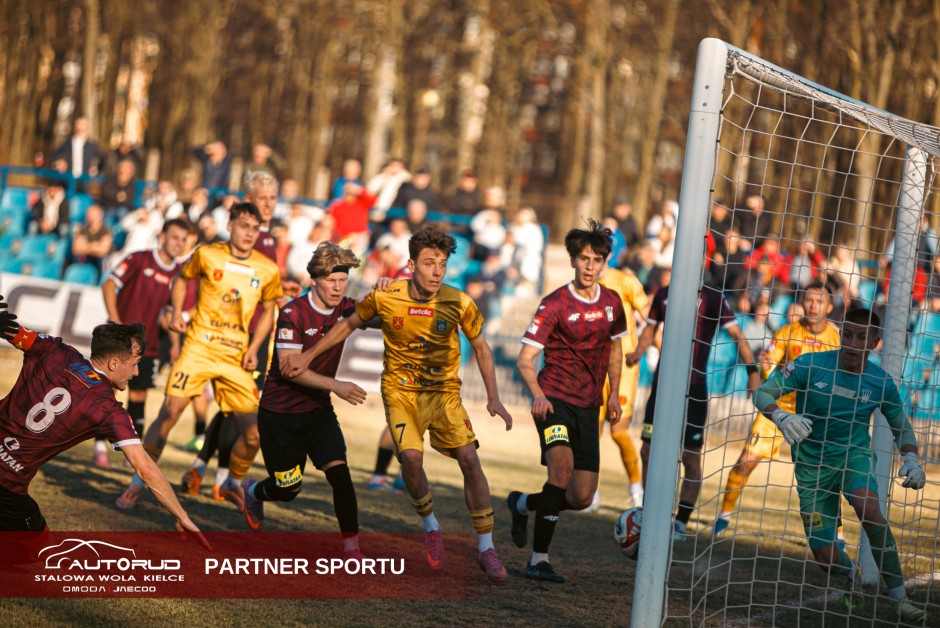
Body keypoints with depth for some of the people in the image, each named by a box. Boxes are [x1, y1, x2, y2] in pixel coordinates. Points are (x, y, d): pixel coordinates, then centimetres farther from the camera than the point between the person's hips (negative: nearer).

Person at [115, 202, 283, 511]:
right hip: (199, 346, -2)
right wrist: (177, 313, 0)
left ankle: (233, 484, 26)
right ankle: (138, 483, -3)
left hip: (236, 357, 2)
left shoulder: (268, 271, 2)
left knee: (253, 434, -3)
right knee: (170, 411, -16)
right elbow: (182, 279, 16)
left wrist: (254, 348, 2)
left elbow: (268, 311, 15)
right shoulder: (207, 255, -2)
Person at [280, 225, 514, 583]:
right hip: (400, 389, -1)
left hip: (443, 390, 1)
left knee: (469, 459, -13)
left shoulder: (458, 304, -13)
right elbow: (349, 325, 7)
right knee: (411, 457, -23)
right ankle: (430, 528, 5)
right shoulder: (385, 298, -13)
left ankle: (486, 550, -4)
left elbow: (480, 347, 3)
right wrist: (308, 356, 7)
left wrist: (493, 399, -4)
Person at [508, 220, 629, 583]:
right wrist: (537, 394, -30)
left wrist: (614, 394, 12)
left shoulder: (612, 302, 8)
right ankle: (539, 559, -24)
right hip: (554, 400, -5)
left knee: (581, 498, 2)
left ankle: (522, 504, 32)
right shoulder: (555, 305, -8)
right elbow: (525, 360, -12)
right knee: (562, 464, -30)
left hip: (589, 408, 5)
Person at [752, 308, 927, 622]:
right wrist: (782, 417, -33)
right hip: (812, 465, 0)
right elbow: (762, 393, -12)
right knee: (825, 558, -5)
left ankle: (899, 598, -27)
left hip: (854, 455, 0)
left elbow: (902, 427, 10)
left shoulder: (881, 383, -6)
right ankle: (850, 573, 36)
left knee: (869, 509, -34)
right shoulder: (811, 365, -13)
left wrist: (911, 460, -9)